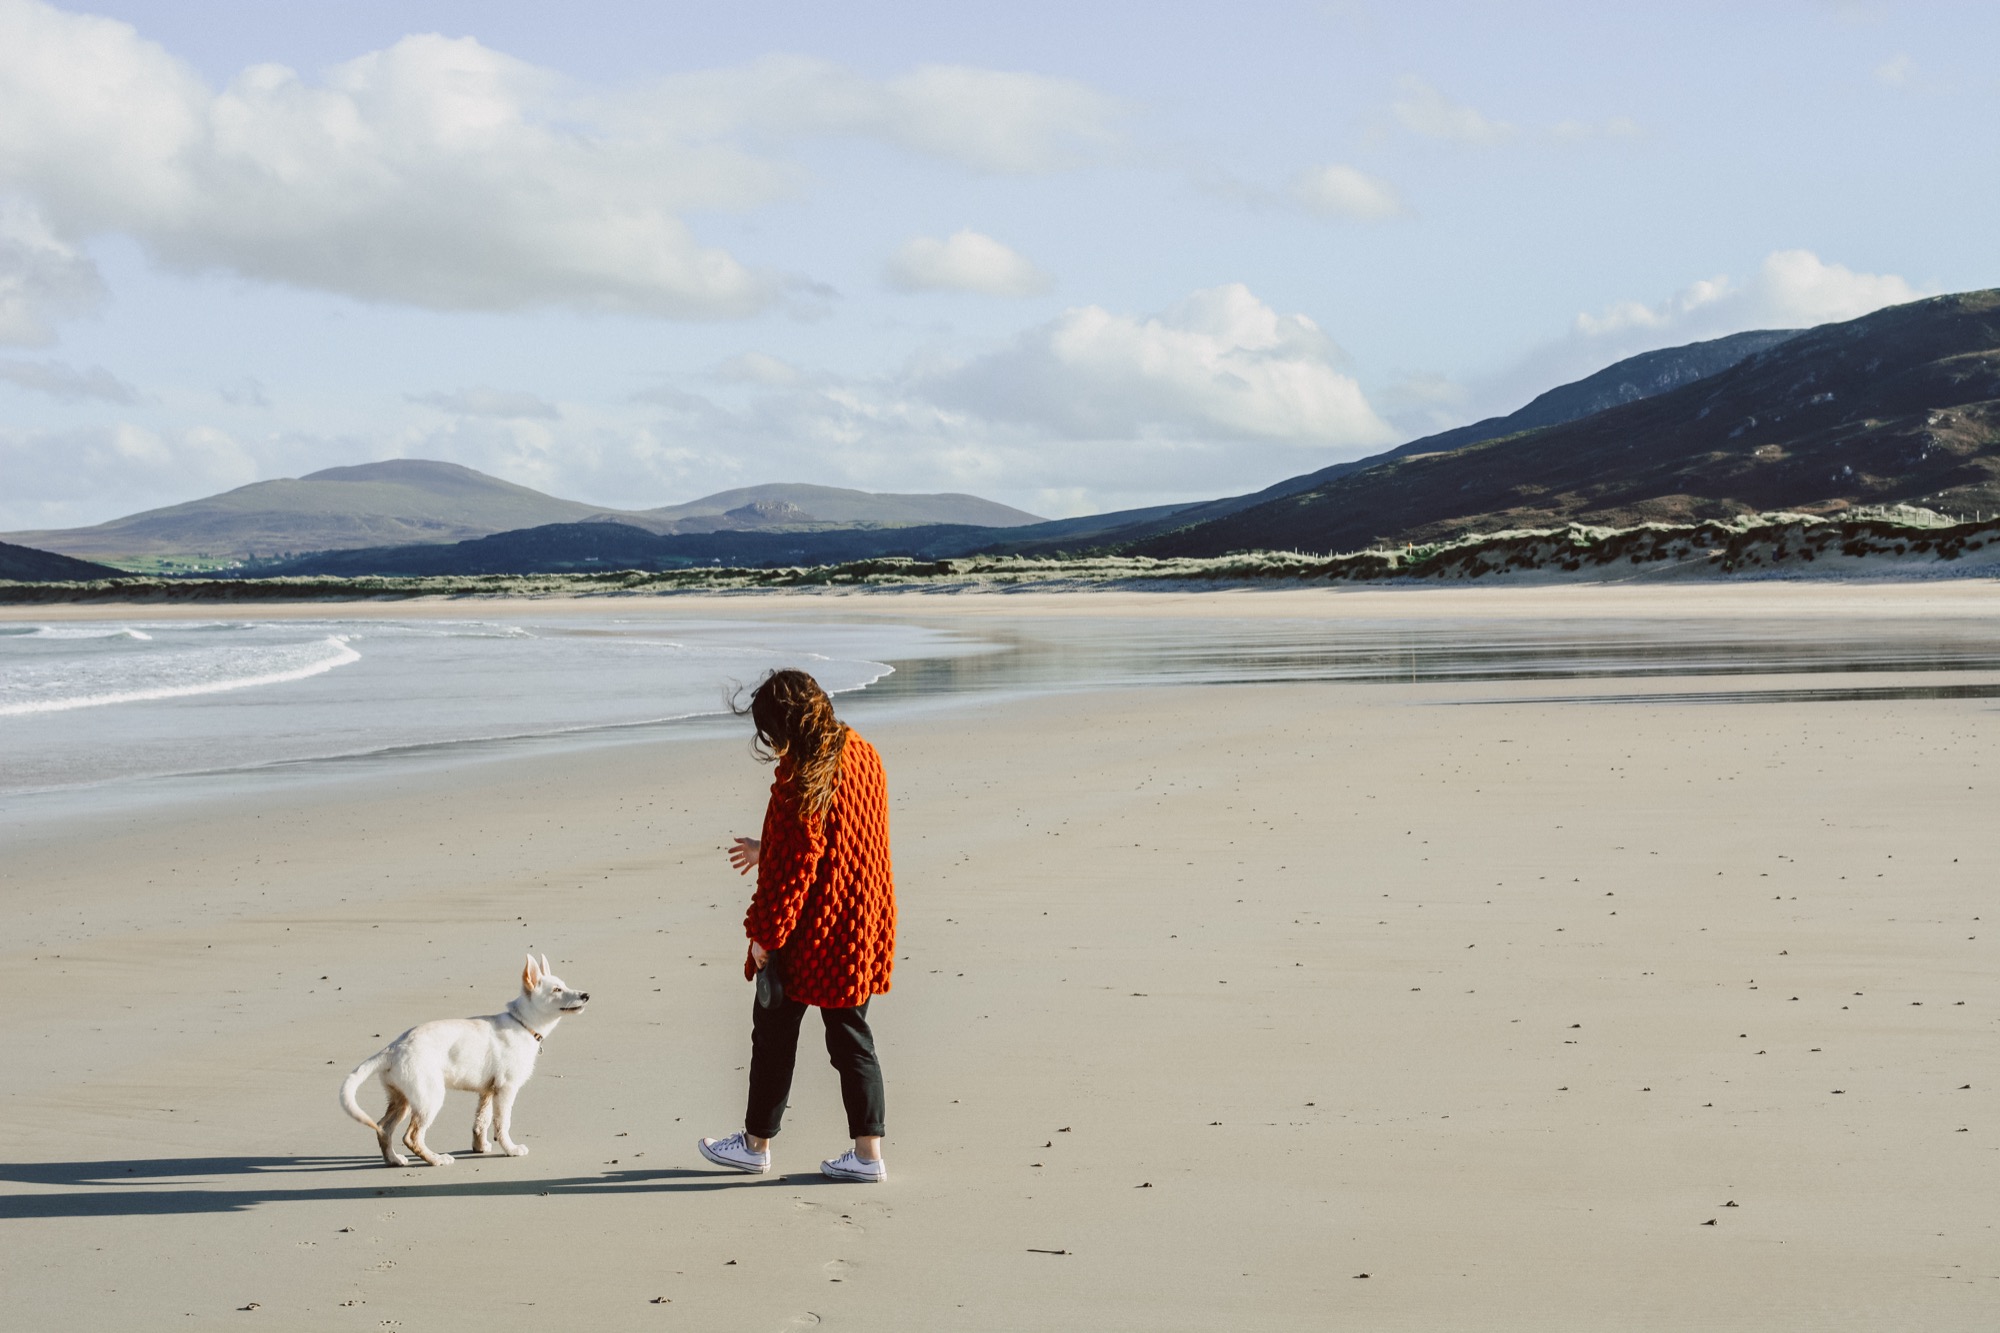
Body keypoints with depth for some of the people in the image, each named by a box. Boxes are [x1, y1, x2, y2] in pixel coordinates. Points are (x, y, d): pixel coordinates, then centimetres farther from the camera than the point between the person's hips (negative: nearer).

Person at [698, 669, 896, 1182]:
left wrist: (764, 933, -11)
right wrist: (766, 852, 25)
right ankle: (868, 1151, 9)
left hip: (808, 931, -8)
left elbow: (792, 870, -20)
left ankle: (757, 1142, 21)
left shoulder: (801, 780, -21)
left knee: (774, 1030, 9)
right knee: (850, 1034, 12)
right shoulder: (862, 756, 6)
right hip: (860, 929, 8)